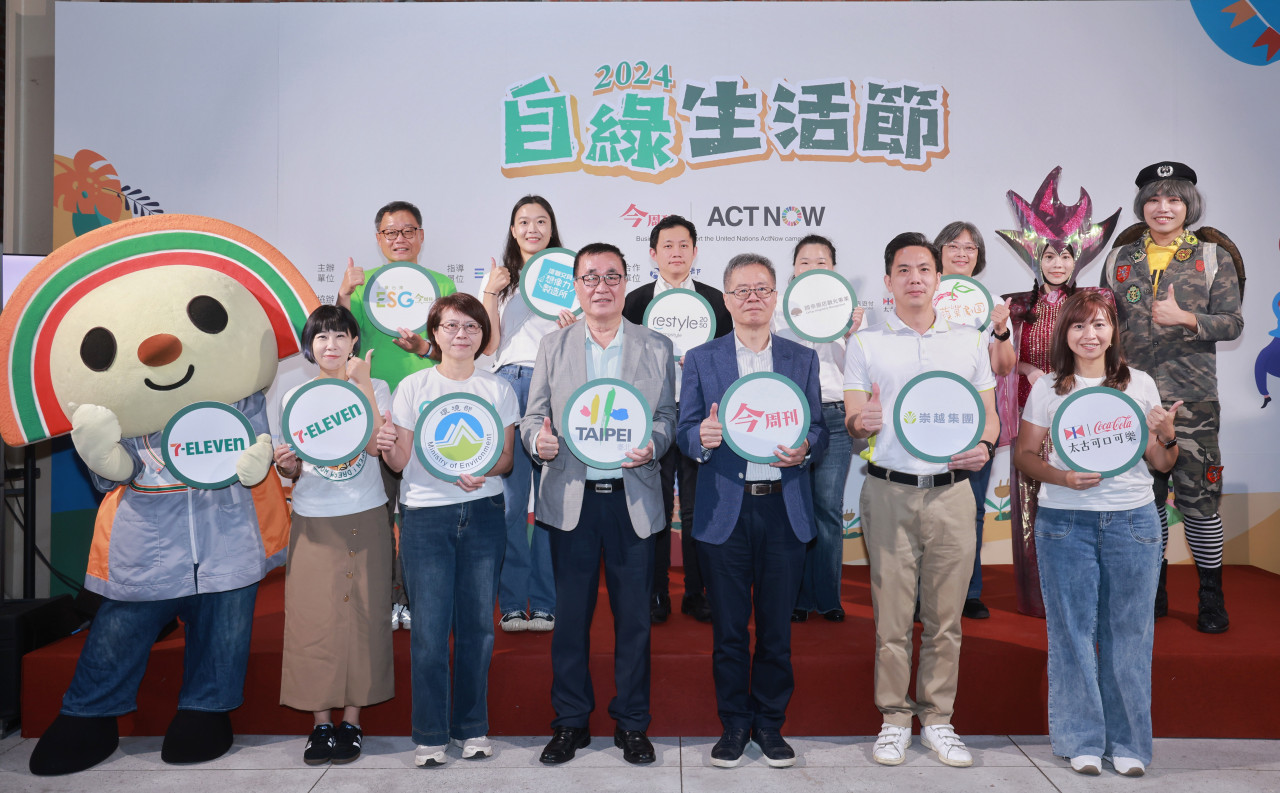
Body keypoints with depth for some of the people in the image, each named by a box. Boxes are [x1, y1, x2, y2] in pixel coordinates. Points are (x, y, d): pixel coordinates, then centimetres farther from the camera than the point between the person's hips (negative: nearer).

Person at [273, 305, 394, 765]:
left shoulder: (376, 389, 4)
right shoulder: (295, 397, 9)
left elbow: (376, 445, -13)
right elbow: (293, 474, 12)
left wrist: (362, 384, -15)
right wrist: (286, 466, -11)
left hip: (365, 519, -1)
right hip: (313, 520, 2)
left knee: (361, 616, 1)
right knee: (314, 618, 1)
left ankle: (352, 720, 13)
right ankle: (321, 723, 13)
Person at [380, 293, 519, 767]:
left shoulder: (498, 390, 8)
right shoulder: (413, 387, 5)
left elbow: (506, 458, 8)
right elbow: (400, 461, 2)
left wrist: (482, 472, -12)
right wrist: (384, 443, -19)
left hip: (483, 513, 1)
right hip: (425, 515, -1)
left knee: (477, 623, 5)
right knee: (429, 627, -1)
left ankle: (472, 727, 21)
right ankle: (430, 734, 14)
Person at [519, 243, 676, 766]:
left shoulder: (657, 348, 8)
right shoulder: (552, 347, 10)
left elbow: (667, 415, 6)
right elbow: (533, 415, 9)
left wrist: (653, 445, -14)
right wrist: (538, 439, -13)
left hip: (634, 500, 0)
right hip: (571, 500, 1)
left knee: (634, 616, 6)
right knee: (570, 615, 7)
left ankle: (631, 723, 23)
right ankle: (570, 722, 23)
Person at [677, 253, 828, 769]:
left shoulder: (803, 360, 10)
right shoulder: (701, 360, 6)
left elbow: (819, 430, 8)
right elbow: (686, 432, 3)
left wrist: (804, 449, -14)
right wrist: (702, 437, -20)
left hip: (784, 508, 1)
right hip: (724, 509, -1)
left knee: (776, 625, 8)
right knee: (728, 628, 7)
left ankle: (770, 724, 25)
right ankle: (733, 724, 23)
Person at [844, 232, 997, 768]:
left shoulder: (968, 341, 11)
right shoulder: (866, 343, 6)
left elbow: (990, 416, 14)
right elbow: (851, 423, 2)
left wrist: (984, 446, -8)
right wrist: (861, 421, -21)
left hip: (951, 490, 2)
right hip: (888, 491, -1)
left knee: (945, 617, 7)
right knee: (891, 614, 3)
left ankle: (938, 719, 21)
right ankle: (895, 719, 18)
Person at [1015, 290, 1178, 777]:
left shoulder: (1140, 385, 7)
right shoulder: (1048, 389, 5)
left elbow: (1162, 464, 10)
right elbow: (1024, 454, 5)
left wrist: (1166, 435, -10)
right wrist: (1063, 478, -12)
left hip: (1132, 519, 1)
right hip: (1065, 521, -1)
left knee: (1127, 629, 5)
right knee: (1072, 629, 3)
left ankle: (1128, 742, 19)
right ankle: (1082, 739, 16)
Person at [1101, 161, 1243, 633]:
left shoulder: (1214, 256, 6)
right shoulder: (1120, 259, 12)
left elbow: (1233, 323, 1)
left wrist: (1186, 318, -16)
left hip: (1190, 396, -2)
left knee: (1197, 497, -3)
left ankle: (1211, 596, 13)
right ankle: (1152, 590, 22)